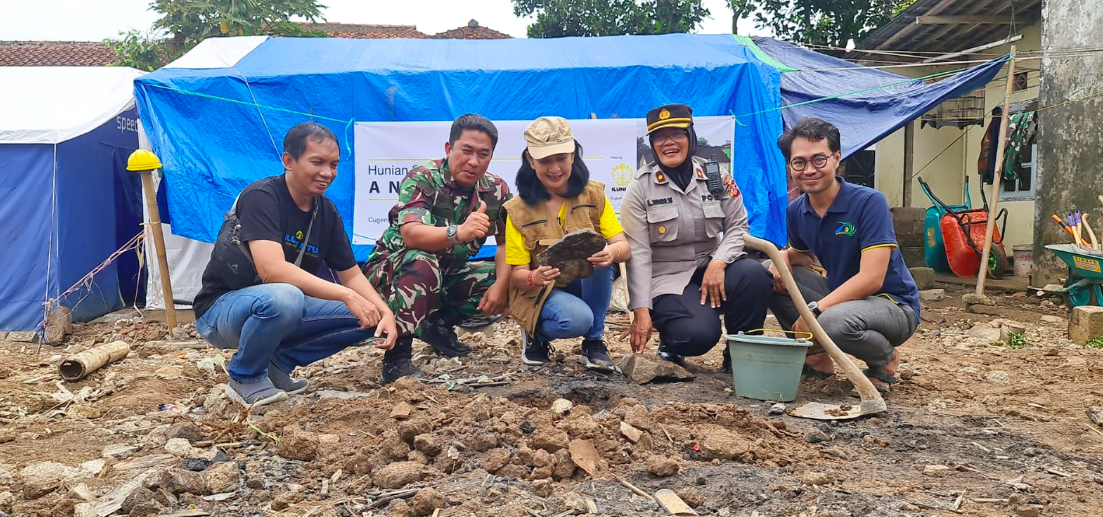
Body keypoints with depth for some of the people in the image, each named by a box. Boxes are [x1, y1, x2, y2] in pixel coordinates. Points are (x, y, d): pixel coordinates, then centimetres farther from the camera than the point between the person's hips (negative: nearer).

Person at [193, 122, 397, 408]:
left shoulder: (327, 212, 0)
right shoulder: (261, 197, -21)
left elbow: (351, 274, 4)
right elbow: (272, 270, -33)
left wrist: (385, 312, -15)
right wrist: (346, 295, -34)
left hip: (284, 307, 7)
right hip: (223, 308, -7)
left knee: (367, 317, -8)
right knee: (282, 296, -39)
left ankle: (278, 362, 4)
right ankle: (245, 377, -10)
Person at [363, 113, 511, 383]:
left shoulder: (496, 190, -6)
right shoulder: (421, 179, -22)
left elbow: (508, 243, -8)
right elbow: (411, 235, -38)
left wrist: (501, 286, -27)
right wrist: (458, 232, -57)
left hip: (447, 275, 6)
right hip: (392, 271, -5)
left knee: (510, 280, -11)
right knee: (422, 262, -38)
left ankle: (441, 323, 5)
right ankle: (396, 356, -28)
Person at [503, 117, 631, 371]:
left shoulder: (593, 195, -6)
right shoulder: (519, 210, -9)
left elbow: (625, 248, -14)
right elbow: (517, 275, -11)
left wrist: (611, 252, -39)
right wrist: (535, 278, -36)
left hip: (589, 287, 3)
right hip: (541, 291, -2)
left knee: (601, 254, -30)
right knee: (577, 319, -35)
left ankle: (594, 342, -11)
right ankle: (537, 334, 2)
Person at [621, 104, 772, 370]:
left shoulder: (715, 176, 2)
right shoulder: (640, 189, -5)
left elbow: (737, 226, 2)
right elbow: (638, 254, -10)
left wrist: (718, 263, -19)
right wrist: (641, 312, -17)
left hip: (712, 270, 3)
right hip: (667, 278, -3)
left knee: (753, 273, -29)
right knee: (699, 335, -30)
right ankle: (672, 339, 9)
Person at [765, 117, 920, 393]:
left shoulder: (869, 202, -21)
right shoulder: (796, 211, -2)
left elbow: (871, 278, -27)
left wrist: (814, 309, -30)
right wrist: (784, 256, -8)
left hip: (893, 305, -6)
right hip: (840, 295, 7)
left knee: (832, 321, -38)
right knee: (769, 272, -6)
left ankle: (885, 359, -2)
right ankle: (815, 355, 5)